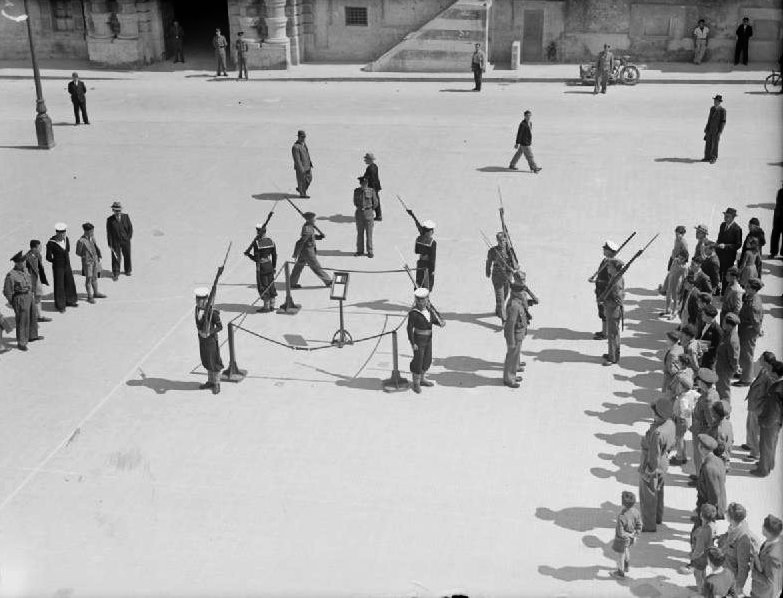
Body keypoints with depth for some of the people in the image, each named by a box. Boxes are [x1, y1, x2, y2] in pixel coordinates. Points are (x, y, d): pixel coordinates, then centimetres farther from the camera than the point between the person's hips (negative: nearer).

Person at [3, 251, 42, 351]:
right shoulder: (11, 275, -21)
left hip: (29, 297, 9)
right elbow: (7, 292, -15)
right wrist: (13, 303, -9)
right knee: (22, 321, -4)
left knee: (32, 317, 22)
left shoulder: (25, 270, 4)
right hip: (20, 299, -9)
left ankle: (32, 336, 40)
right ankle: (21, 342, 4)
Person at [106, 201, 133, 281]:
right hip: (115, 242, -2)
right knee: (115, 257, 2)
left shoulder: (126, 217, -5)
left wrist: (129, 237, -2)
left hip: (126, 241, 2)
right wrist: (110, 244, -10)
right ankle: (115, 274, 17)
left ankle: (128, 270, 38)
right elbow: (109, 233, -8)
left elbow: (130, 227, 4)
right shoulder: (110, 220, -10)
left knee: (127, 256, 16)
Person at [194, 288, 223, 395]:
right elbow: (198, 324, 6)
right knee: (206, 361, 19)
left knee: (214, 362, 6)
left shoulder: (213, 312, -23)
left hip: (211, 339, -7)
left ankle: (216, 384, 21)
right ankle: (210, 381, 36)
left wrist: (209, 333, -28)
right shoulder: (197, 309, -3)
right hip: (202, 339, 7)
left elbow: (220, 326, -18)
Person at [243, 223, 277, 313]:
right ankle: (272, 305, 19)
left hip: (261, 267, -6)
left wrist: (248, 254, 1)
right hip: (270, 265, 6)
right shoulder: (271, 241, 1)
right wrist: (274, 267, 16)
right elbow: (274, 255, 7)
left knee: (263, 286, 3)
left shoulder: (256, 243, -17)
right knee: (271, 285, 14)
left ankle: (266, 306, 5)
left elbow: (256, 258, -16)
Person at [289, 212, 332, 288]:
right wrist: (296, 254, -23)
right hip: (308, 252, -10)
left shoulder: (308, 226, 2)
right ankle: (328, 282, 16)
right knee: (316, 267, 4)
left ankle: (292, 283, 29)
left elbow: (312, 236, 18)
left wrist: (320, 236, 1)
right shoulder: (307, 230, -28)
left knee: (299, 266, 18)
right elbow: (300, 242, -28)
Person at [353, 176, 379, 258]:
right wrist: (360, 208, 10)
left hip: (368, 213, -2)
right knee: (360, 233, 8)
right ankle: (360, 251, 19)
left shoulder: (371, 191, -6)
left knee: (369, 233, 2)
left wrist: (368, 209, 9)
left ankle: (370, 251, 10)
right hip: (359, 214, 2)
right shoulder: (356, 191, -1)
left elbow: (375, 203, 4)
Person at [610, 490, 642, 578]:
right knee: (627, 551, 34)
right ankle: (627, 566, 58)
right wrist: (635, 536, 5)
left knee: (620, 555, 20)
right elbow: (639, 526, -7)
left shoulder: (621, 516, -40)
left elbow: (621, 533, -31)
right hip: (631, 537, 6)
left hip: (622, 539, -6)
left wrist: (630, 535, -14)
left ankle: (621, 572, 43)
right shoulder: (635, 511, -22)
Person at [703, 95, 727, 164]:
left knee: (715, 144, -2)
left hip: (716, 130, -6)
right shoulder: (712, 108, 9)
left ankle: (714, 158, 7)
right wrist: (706, 128, 15)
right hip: (710, 129, 6)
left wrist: (720, 131, -16)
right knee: (708, 143, 7)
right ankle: (707, 157, 15)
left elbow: (723, 121, -11)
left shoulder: (722, 110, -11)